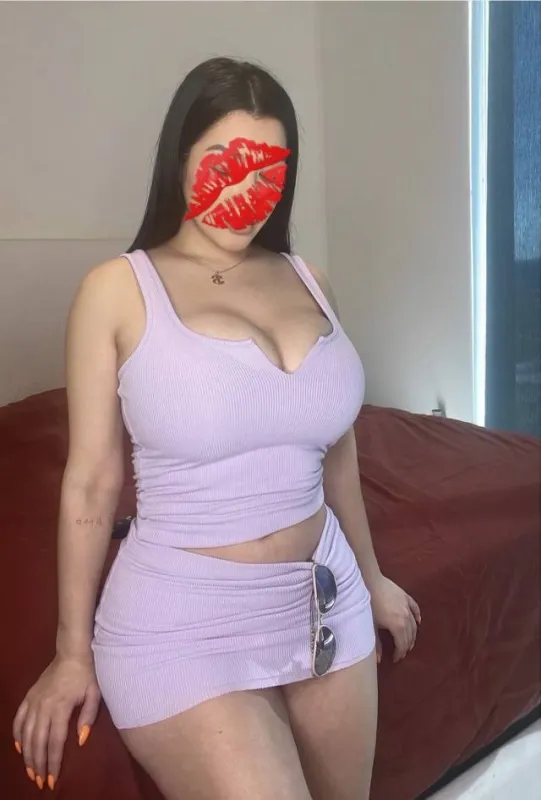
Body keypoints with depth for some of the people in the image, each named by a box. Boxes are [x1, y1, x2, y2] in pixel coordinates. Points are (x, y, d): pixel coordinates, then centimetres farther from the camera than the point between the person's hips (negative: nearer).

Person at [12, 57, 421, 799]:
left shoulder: (307, 281, 3)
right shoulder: (118, 290, -9)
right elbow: (90, 483, -6)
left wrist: (371, 576, 21)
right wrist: (74, 652, 0)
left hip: (327, 608, 5)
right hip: (186, 626, -5)